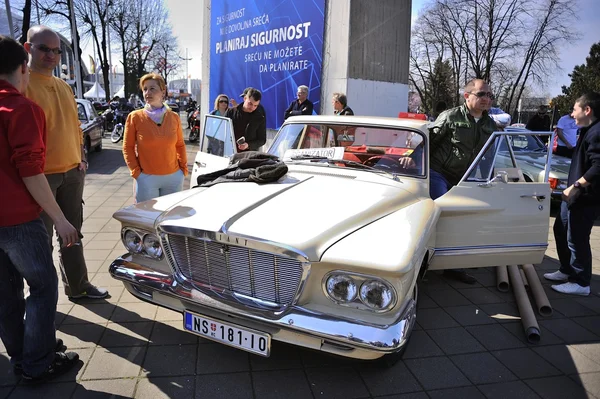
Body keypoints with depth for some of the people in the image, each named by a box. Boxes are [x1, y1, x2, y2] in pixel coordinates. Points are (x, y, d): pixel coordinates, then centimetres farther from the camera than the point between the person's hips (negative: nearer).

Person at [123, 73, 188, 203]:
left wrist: (184, 168, 5)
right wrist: (136, 171, -6)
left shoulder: (174, 117, 4)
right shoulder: (135, 117, -3)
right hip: (146, 179, -2)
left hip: (174, 178, 2)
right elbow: (128, 147, 1)